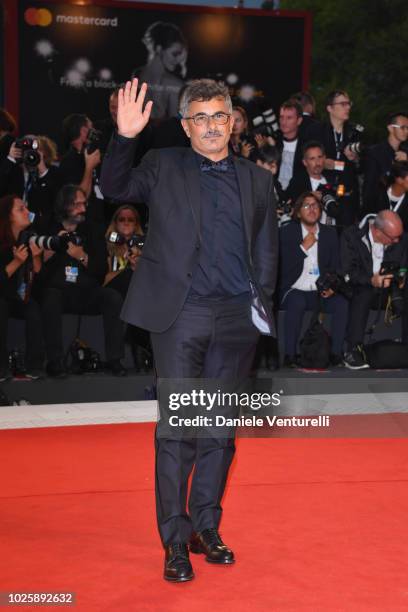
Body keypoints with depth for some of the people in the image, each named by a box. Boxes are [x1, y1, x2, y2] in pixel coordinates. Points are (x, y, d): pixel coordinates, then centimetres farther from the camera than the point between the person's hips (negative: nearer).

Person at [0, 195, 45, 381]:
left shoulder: (30, 238, -3)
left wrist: (36, 257, -22)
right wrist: (16, 262, -30)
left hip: (23, 297, 3)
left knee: (35, 310, -29)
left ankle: (34, 366, -21)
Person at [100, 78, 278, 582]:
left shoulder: (257, 179, 13)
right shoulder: (163, 167, 8)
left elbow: (267, 251, 14)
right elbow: (115, 189, -5)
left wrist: (262, 302, 3)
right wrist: (125, 138, -19)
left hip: (236, 318, 3)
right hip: (180, 314, -3)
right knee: (177, 427, -1)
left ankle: (206, 529, 23)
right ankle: (175, 541, 8)